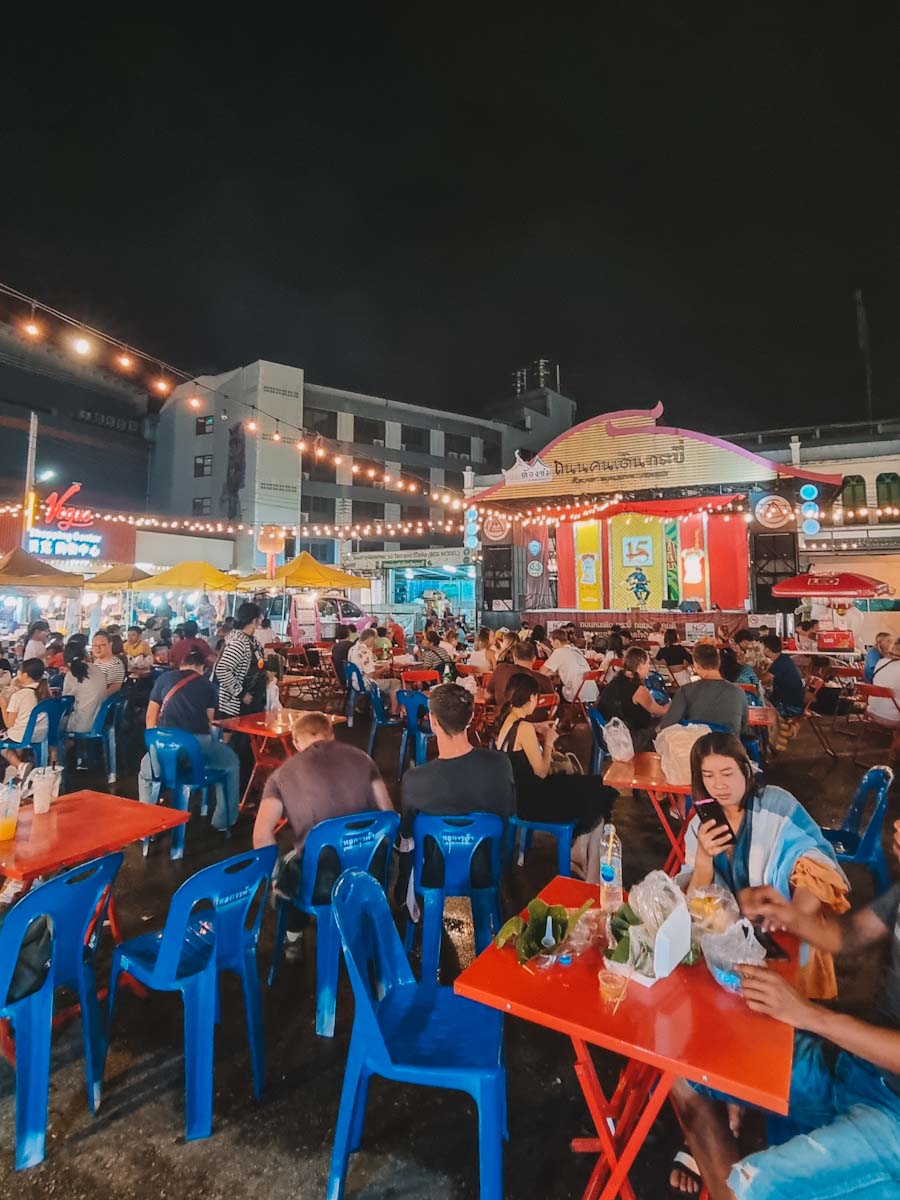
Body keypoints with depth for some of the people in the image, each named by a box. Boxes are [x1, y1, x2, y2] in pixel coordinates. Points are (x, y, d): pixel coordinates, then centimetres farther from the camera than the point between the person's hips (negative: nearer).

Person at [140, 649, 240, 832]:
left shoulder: (164, 678, 18)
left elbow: (151, 716, 21)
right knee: (232, 763, 27)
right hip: (199, 742, -1)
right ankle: (223, 822, 28)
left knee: (145, 771, 35)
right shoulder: (206, 684, 18)